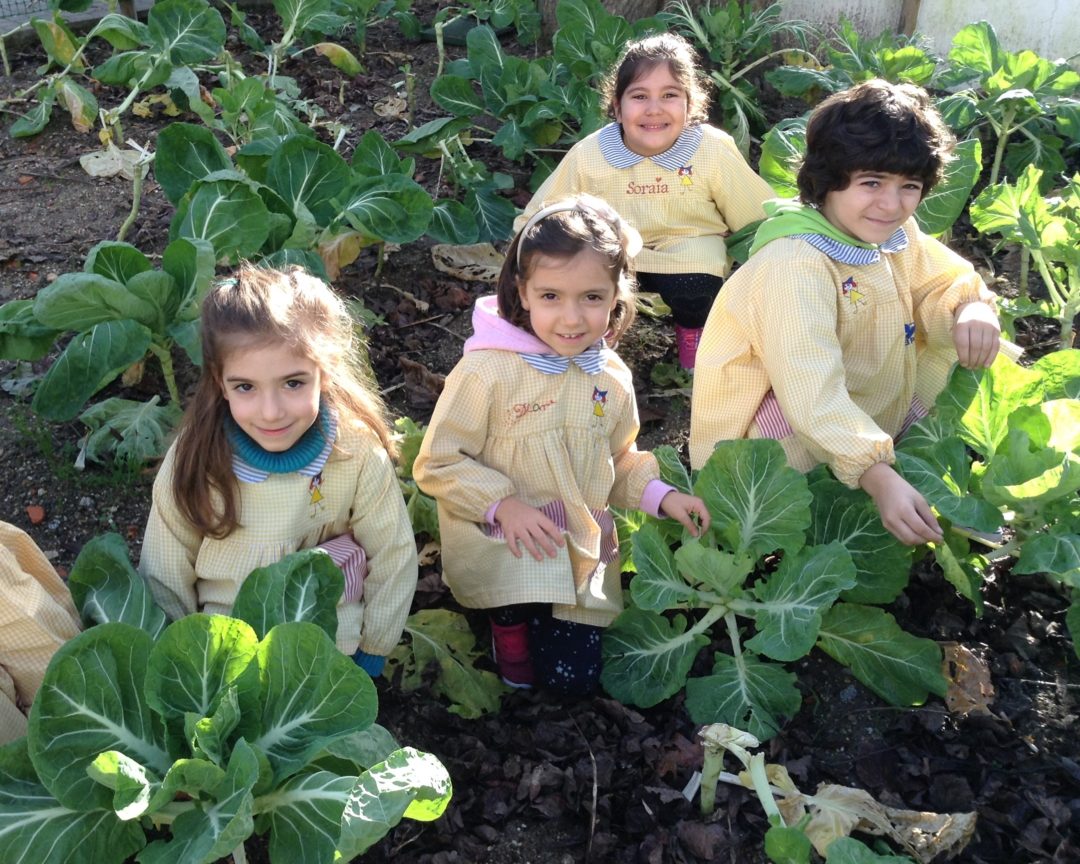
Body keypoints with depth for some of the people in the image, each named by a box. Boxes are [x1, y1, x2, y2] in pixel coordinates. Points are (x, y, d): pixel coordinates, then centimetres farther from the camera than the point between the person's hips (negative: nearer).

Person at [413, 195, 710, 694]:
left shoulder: (612, 378, -1)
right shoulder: (487, 370, -18)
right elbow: (435, 464, -13)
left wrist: (657, 494, -4)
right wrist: (503, 505, -26)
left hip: (582, 552, 4)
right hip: (499, 545, -4)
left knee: (574, 679, 1)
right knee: (523, 561, -38)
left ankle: (542, 617, 30)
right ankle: (508, 622, -3)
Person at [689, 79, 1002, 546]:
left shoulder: (895, 234, -2)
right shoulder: (793, 264, -31)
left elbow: (949, 279, 9)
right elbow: (812, 390, -41)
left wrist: (970, 308, -18)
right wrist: (877, 476, -52)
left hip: (871, 408, 8)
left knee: (955, 333, -1)